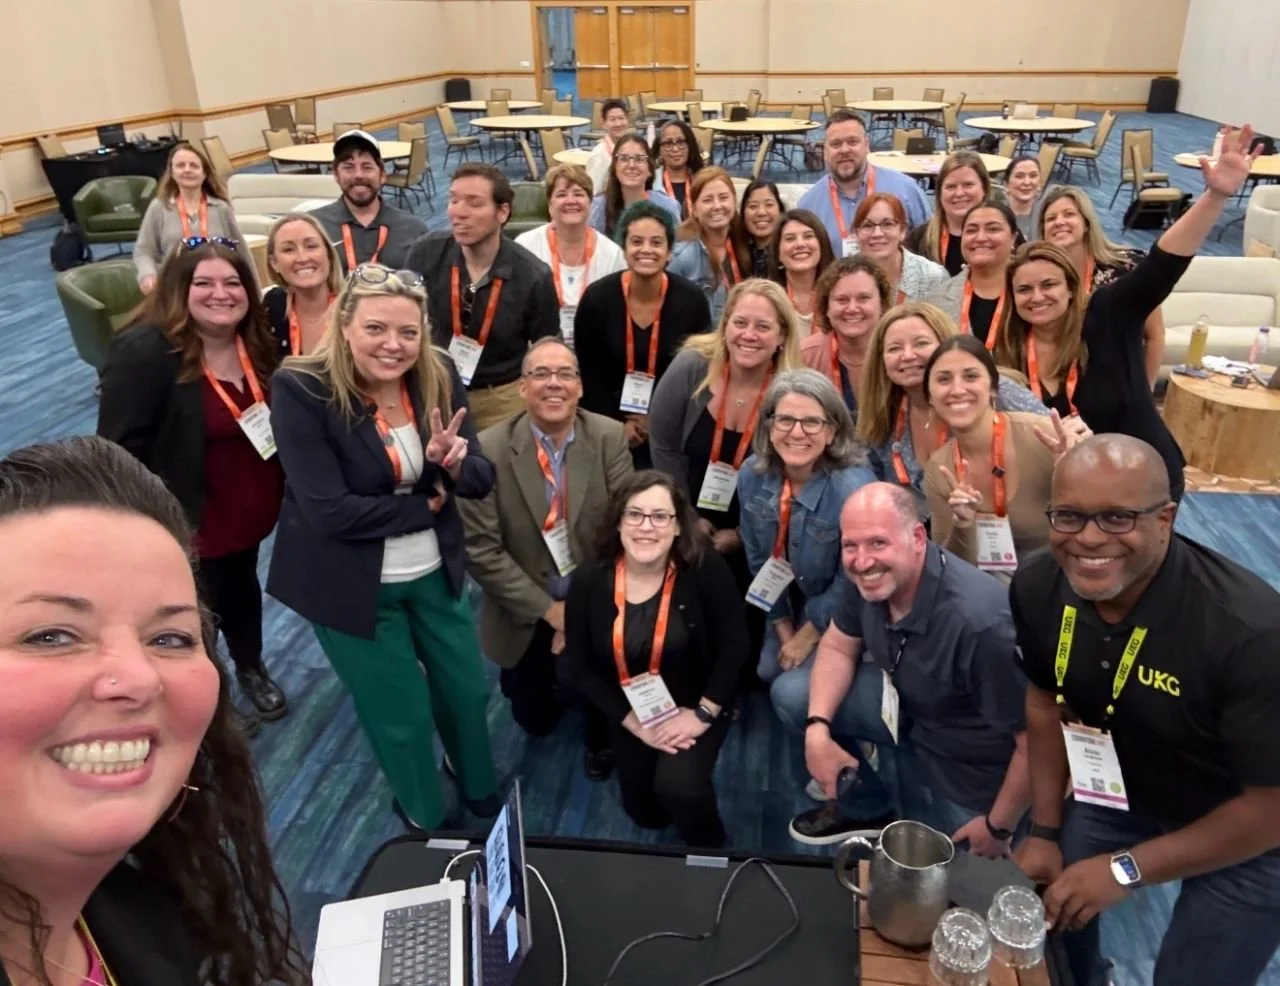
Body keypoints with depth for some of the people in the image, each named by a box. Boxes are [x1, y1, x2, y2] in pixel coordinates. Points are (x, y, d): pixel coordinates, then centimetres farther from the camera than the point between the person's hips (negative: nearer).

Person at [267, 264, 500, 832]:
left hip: (435, 573, 5)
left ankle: (481, 794, 52)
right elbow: (329, 509, -27)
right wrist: (426, 505, -17)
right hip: (353, 587, -4)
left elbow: (482, 479, -7)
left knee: (468, 693, 20)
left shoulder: (439, 377, -8)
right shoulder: (301, 390, -21)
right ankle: (424, 819, 44)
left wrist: (452, 463, -30)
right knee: (402, 717, 12)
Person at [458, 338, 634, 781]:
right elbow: (481, 549, -15)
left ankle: (599, 737, 20)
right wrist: (547, 609, -16)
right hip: (527, 614, 0)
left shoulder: (610, 438, -11)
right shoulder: (489, 448, -15)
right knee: (535, 719, 12)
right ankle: (555, 689, 47)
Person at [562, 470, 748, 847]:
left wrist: (703, 713, -20)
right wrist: (636, 724, -15)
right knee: (647, 814, 15)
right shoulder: (588, 582, -16)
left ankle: (709, 850, 7)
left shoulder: (705, 569, -23)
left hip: (695, 706, -3)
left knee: (679, 786, -26)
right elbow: (580, 666, -11)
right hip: (629, 713, 3)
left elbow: (733, 645, -17)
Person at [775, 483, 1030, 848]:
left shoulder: (980, 621, -40)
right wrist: (818, 729, -16)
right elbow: (838, 648, 0)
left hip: (964, 768, -6)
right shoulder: (866, 578, -17)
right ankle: (867, 807, 18)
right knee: (791, 694, -2)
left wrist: (998, 829, -16)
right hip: (904, 705, 6)